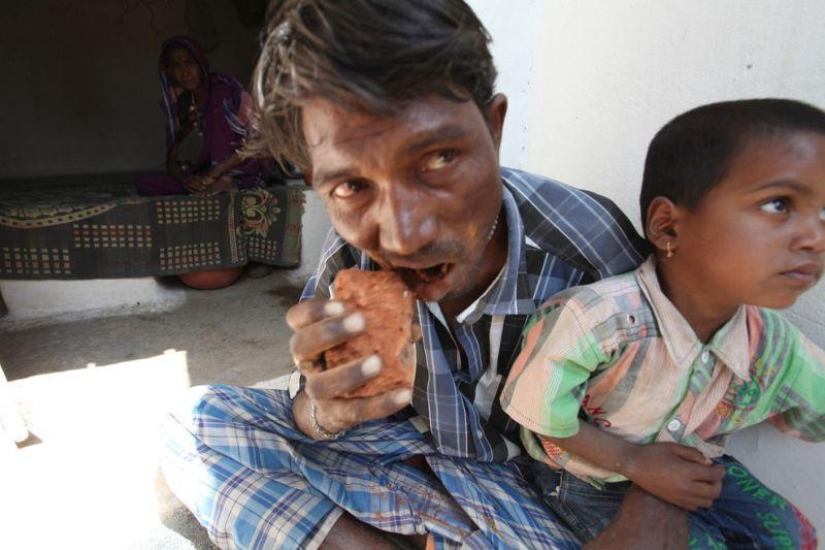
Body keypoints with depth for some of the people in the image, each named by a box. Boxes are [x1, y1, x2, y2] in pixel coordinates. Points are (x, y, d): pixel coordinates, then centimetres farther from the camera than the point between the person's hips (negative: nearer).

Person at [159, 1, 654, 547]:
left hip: (528, 484, -2)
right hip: (405, 450, 3)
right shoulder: (352, 257, -17)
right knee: (198, 419, -6)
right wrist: (324, 411, -28)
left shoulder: (592, 256, -25)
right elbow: (305, 413, -6)